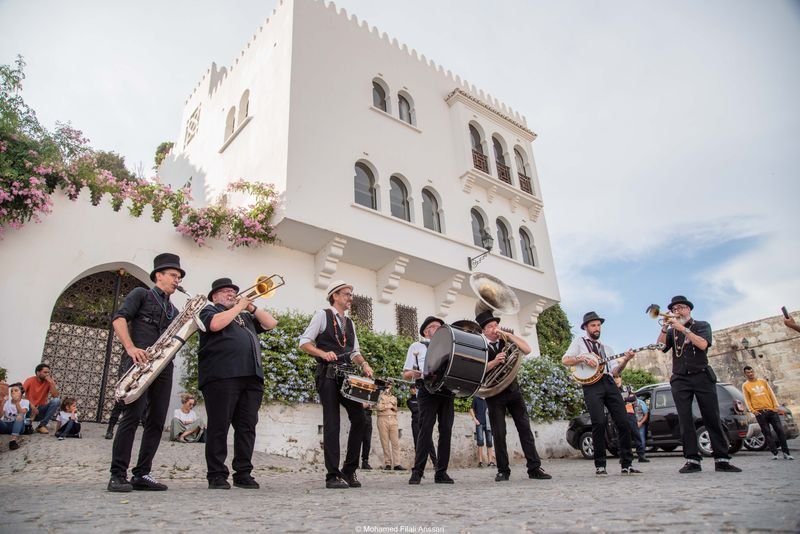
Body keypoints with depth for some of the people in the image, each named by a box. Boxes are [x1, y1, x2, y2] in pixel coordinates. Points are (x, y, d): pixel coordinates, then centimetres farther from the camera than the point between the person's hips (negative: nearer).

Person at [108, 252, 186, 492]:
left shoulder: (174, 311, 25)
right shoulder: (141, 294, 9)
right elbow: (119, 318, -5)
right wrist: (131, 348, -19)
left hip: (164, 366, 6)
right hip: (140, 362, -6)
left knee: (157, 421, 2)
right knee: (132, 416, -13)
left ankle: (141, 475, 7)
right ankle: (118, 475, -7)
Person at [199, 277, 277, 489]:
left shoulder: (246, 317, 30)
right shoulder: (209, 310, 12)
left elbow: (271, 323, 22)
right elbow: (216, 324, -11)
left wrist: (251, 307, 15)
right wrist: (238, 307, 0)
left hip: (252, 376, 6)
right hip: (221, 375, -5)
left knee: (247, 426, 3)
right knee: (219, 426, -4)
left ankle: (243, 473, 8)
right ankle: (217, 475, 2)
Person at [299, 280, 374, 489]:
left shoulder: (350, 323, 20)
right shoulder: (322, 315, 1)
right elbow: (304, 342, -4)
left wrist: (364, 364, -1)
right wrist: (322, 353, -21)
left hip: (347, 375, 6)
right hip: (328, 374, -6)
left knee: (359, 418, 0)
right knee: (332, 423, -5)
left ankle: (349, 469, 13)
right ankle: (333, 475, 2)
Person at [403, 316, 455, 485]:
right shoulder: (417, 346, 18)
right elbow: (405, 374, 12)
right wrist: (414, 373, -11)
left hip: (448, 390, 3)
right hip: (427, 390, -3)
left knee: (446, 430, -2)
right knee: (426, 429, -10)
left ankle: (441, 472, 4)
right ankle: (417, 471, -5)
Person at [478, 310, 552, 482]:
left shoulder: (506, 342, 9)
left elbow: (527, 349, -3)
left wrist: (508, 335, -8)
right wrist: (494, 361, -25)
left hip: (513, 390, 3)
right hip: (494, 394, -3)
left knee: (525, 428, 0)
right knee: (499, 434, 0)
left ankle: (534, 468, 4)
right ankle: (503, 470, 11)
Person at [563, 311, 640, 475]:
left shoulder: (606, 348, 26)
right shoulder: (579, 342, 15)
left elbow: (615, 371, 16)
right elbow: (565, 360, 3)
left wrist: (625, 360, 0)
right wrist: (583, 358, -12)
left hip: (609, 383, 5)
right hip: (591, 384, -5)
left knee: (623, 422, -3)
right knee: (599, 422, -16)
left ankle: (626, 464, 7)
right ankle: (600, 465, -5)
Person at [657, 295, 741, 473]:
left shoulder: (702, 325, 9)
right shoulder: (671, 331, 15)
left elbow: (702, 344, -11)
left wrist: (683, 328, -15)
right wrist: (665, 327, -12)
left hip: (702, 377, -2)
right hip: (680, 380, 2)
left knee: (712, 418, -2)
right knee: (685, 420, -5)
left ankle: (722, 459, 2)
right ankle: (692, 460, -5)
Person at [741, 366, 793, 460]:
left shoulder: (763, 381, 12)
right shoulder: (745, 386, 5)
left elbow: (771, 394, 11)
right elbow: (747, 400, 2)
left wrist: (777, 406, 2)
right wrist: (752, 410, -11)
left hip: (771, 410, 2)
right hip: (759, 412, -2)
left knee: (780, 430, -2)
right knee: (767, 433, -2)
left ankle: (786, 453, 4)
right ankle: (774, 453, 2)